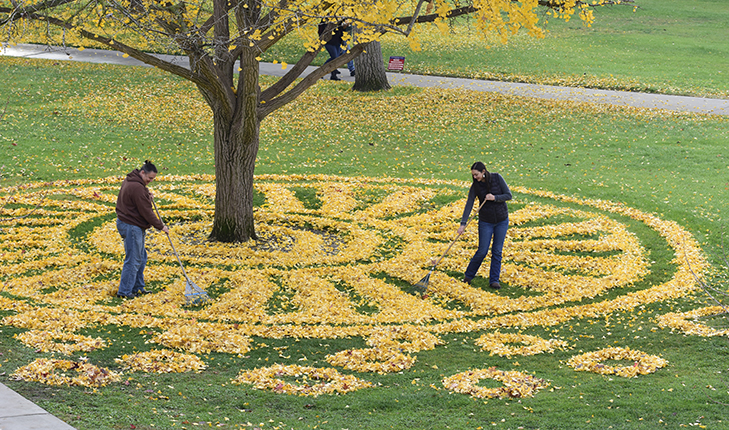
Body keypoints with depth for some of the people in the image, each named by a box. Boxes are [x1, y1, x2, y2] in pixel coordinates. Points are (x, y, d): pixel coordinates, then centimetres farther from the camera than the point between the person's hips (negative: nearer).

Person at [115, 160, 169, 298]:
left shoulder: (129, 181, 10)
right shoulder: (137, 187, -23)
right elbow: (146, 211, -21)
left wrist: (147, 196, 9)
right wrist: (160, 226, -12)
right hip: (131, 226, -11)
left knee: (141, 257, 18)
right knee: (133, 260, -5)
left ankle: (137, 287, 25)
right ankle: (124, 291, 1)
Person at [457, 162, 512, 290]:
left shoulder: (497, 178, -11)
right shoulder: (475, 186, -11)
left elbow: (508, 195, -9)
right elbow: (469, 204, -16)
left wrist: (495, 198, -26)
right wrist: (463, 224, -26)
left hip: (502, 220, 0)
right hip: (486, 222, 0)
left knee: (497, 251, 2)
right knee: (482, 251, -2)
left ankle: (494, 280, 11)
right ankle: (468, 276, 17)